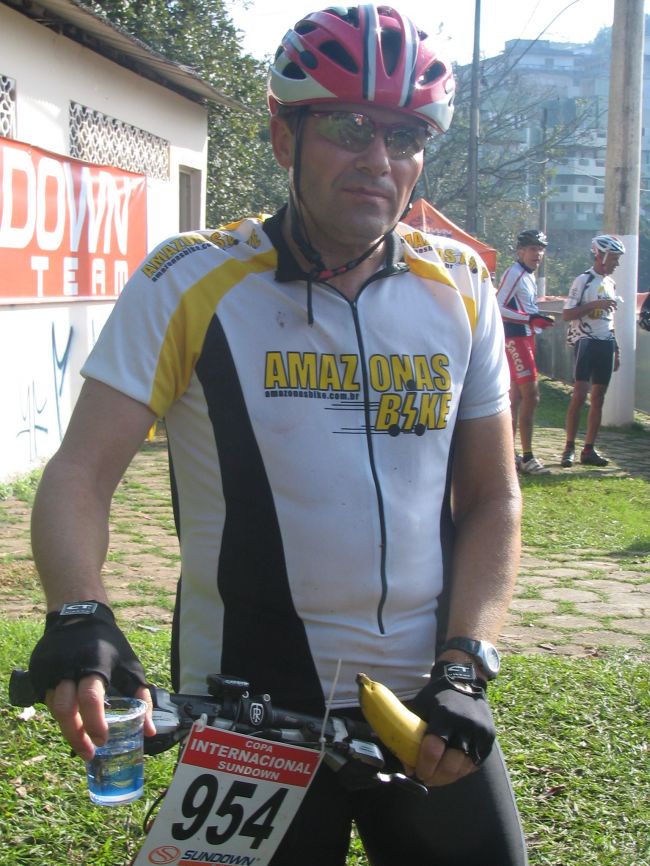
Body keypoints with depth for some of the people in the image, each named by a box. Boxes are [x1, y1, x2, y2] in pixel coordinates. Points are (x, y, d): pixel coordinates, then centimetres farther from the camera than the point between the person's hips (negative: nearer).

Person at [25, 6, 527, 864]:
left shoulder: (462, 288, 1)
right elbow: (81, 472, -11)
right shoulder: (188, 283, -8)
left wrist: (463, 668, -6)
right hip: (249, 715, -2)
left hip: (426, 707, 3)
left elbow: (491, 497, 4)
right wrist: (81, 619, -30)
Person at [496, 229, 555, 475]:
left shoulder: (529, 275, 17)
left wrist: (539, 319, 10)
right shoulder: (514, 273, -14)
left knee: (517, 397, 12)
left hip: (525, 338, 10)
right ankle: (527, 457, -6)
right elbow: (498, 307, -21)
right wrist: (531, 318, -25)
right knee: (531, 396, -11)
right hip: (515, 339, -10)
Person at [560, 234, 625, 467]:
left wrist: (616, 350, 20)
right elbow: (566, 314, -11)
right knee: (579, 395, -12)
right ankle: (569, 447, -4)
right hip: (586, 342, -7)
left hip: (606, 345, 7)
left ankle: (589, 450, 10)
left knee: (598, 398, 5)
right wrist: (596, 304, -20)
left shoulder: (610, 283, 15)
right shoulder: (583, 281, -7)